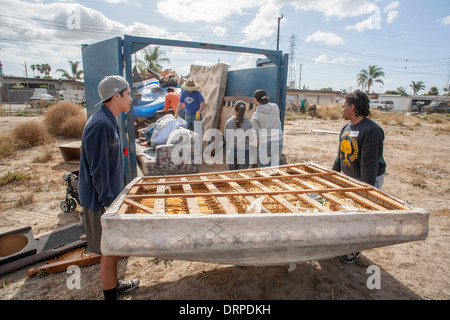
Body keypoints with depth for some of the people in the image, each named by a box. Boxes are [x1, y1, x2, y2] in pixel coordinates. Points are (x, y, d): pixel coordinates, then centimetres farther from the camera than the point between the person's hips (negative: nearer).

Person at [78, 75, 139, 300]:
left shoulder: (109, 121, 10)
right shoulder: (100, 124, -22)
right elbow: (98, 169, -23)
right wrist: (108, 201, -18)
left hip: (110, 194, 10)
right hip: (101, 200, -10)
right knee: (109, 252, 5)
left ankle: (114, 285, 42)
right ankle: (110, 295, 23)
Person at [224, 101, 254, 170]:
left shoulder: (228, 122, -5)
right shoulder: (248, 123, -10)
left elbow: (226, 139, 1)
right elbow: (251, 139, -3)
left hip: (232, 152, 2)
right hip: (244, 152, -2)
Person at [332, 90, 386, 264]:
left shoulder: (371, 130, -21)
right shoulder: (346, 128, 6)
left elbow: (370, 163, -23)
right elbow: (341, 155, 15)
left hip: (369, 179, -8)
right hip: (349, 178, 8)